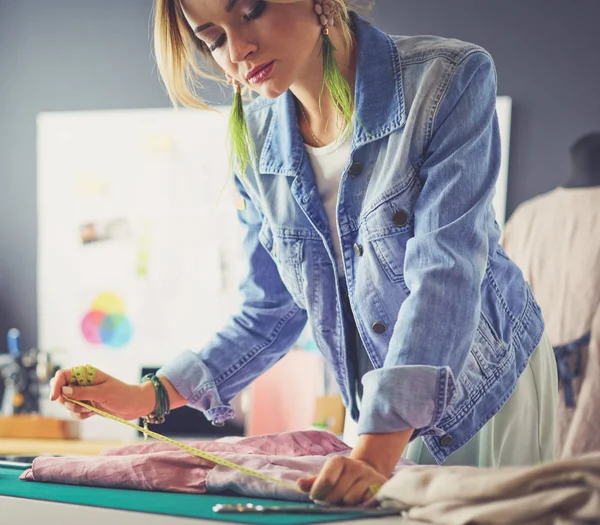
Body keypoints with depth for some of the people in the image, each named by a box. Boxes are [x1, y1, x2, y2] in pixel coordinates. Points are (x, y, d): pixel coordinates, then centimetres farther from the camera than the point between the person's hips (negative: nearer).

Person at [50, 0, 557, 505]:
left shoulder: (449, 79, -21)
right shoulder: (255, 141, -5)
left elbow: (444, 277, -31)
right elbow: (270, 313, 5)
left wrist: (375, 456, -41)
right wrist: (147, 397, -6)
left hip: (492, 391, -4)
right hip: (382, 414, 4)